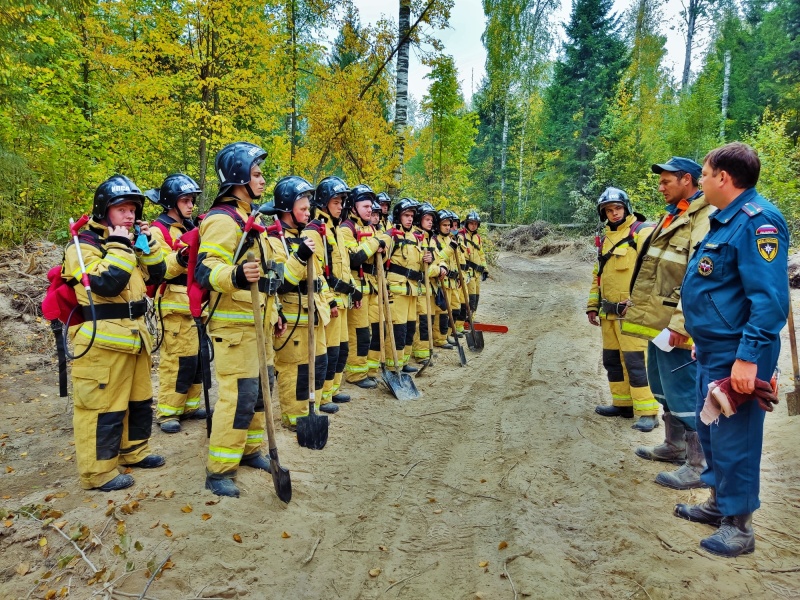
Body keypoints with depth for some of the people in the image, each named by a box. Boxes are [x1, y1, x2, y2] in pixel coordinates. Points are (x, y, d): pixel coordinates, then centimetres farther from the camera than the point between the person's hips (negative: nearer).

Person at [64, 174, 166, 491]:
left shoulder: (128, 242, 15)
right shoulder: (83, 246, -11)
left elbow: (155, 276, 12)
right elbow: (107, 283, -25)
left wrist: (147, 242, 2)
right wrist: (118, 246, -19)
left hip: (134, 335, 9)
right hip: (102, 340, -9)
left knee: (139, 399, 18)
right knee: (102, 406, -2)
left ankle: (134, 451, 34)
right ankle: (98, 472, 9)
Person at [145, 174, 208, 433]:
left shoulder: (191, 228, 18)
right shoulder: (158, 230, -7)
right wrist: (180, 258, -35)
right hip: (176, 305, -8)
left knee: (197, 356, 11)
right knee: (177, 358, -7)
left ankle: (190, 405, 22)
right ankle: (167, 412, 3)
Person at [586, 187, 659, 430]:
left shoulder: (642, 232, -7)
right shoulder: (605, 239, 18)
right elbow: (597, 275, 23)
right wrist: (592, 305, 19)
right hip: (609, 313, 9)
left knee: (635, 361, -9)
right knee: (612, 360, 13)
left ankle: (647, 413, -2)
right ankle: (623, 404, 25)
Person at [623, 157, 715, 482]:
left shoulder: (705, 218, -14)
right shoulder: (672, 217, 17)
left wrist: (680, 323, -25)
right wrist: (644, 310, 19)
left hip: (676, 325, -10)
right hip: (658, 321, 10)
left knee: (684, 393, -3)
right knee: (663, 388, 20)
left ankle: (699, 466, 9)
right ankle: (674, 446, 36)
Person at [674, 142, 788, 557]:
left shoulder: (757, 220, -18)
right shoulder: (726, 219, 14)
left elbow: (770, 298, -26)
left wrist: (748, 356, -29)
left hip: (735, 356, -10)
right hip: (714, 352, 11)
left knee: (733, 438, 1)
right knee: (709, 429, 20)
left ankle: (737, 526, 16)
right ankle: (719, 503, 37)